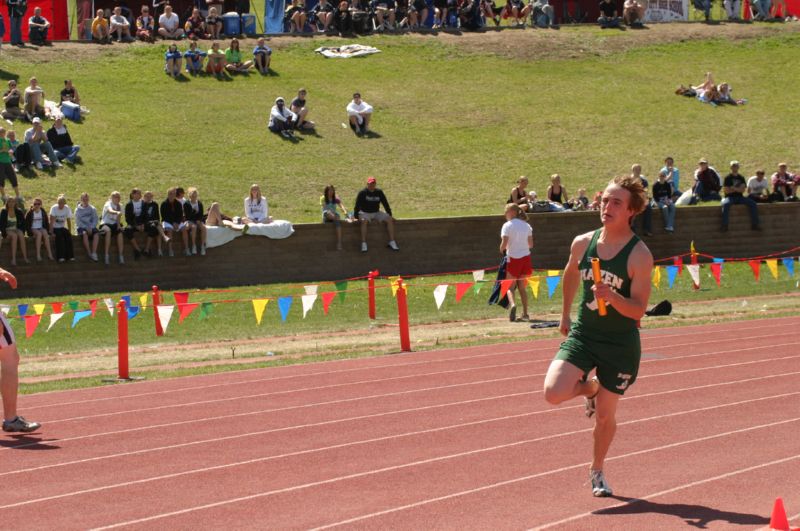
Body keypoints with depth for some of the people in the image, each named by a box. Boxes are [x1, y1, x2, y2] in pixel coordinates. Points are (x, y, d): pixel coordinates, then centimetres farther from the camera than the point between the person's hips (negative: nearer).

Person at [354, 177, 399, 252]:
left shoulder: (379, 192, 4)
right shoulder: (362, 193, -7)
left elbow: (385, 204, 10)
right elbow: (357, 206, -10)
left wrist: (390, 215, 5)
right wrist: (357, 217, -19)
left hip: (376, 213, 4)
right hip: (365, 213, -4)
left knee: (390, 220, -17)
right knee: (364, 221, -38)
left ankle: (392, 243, -17)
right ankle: (363, 245, -42)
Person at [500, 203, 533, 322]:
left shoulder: (507, 225, -8)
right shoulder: (526, 225, 7)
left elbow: (504, 243, -15)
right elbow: (531, 244, 6)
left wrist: (502, 250, 4)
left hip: (513, 258, -4)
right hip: (525, 257, 4)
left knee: (510, 286, 2)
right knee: (522, 287, 13)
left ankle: (512, 304, -27)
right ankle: (525, 313, 8)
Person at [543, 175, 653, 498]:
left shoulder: (639, 255, -14)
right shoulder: (583, 243, -2)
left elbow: (638, 310, -17)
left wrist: (611, 296, -35)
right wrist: (565, 314, 26)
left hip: (620, 344, -3)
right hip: (582, 335, 3)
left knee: (605, 414, 7)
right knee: (553, 393, -18)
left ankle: (597, 472, 33)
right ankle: (589, 388, 18)